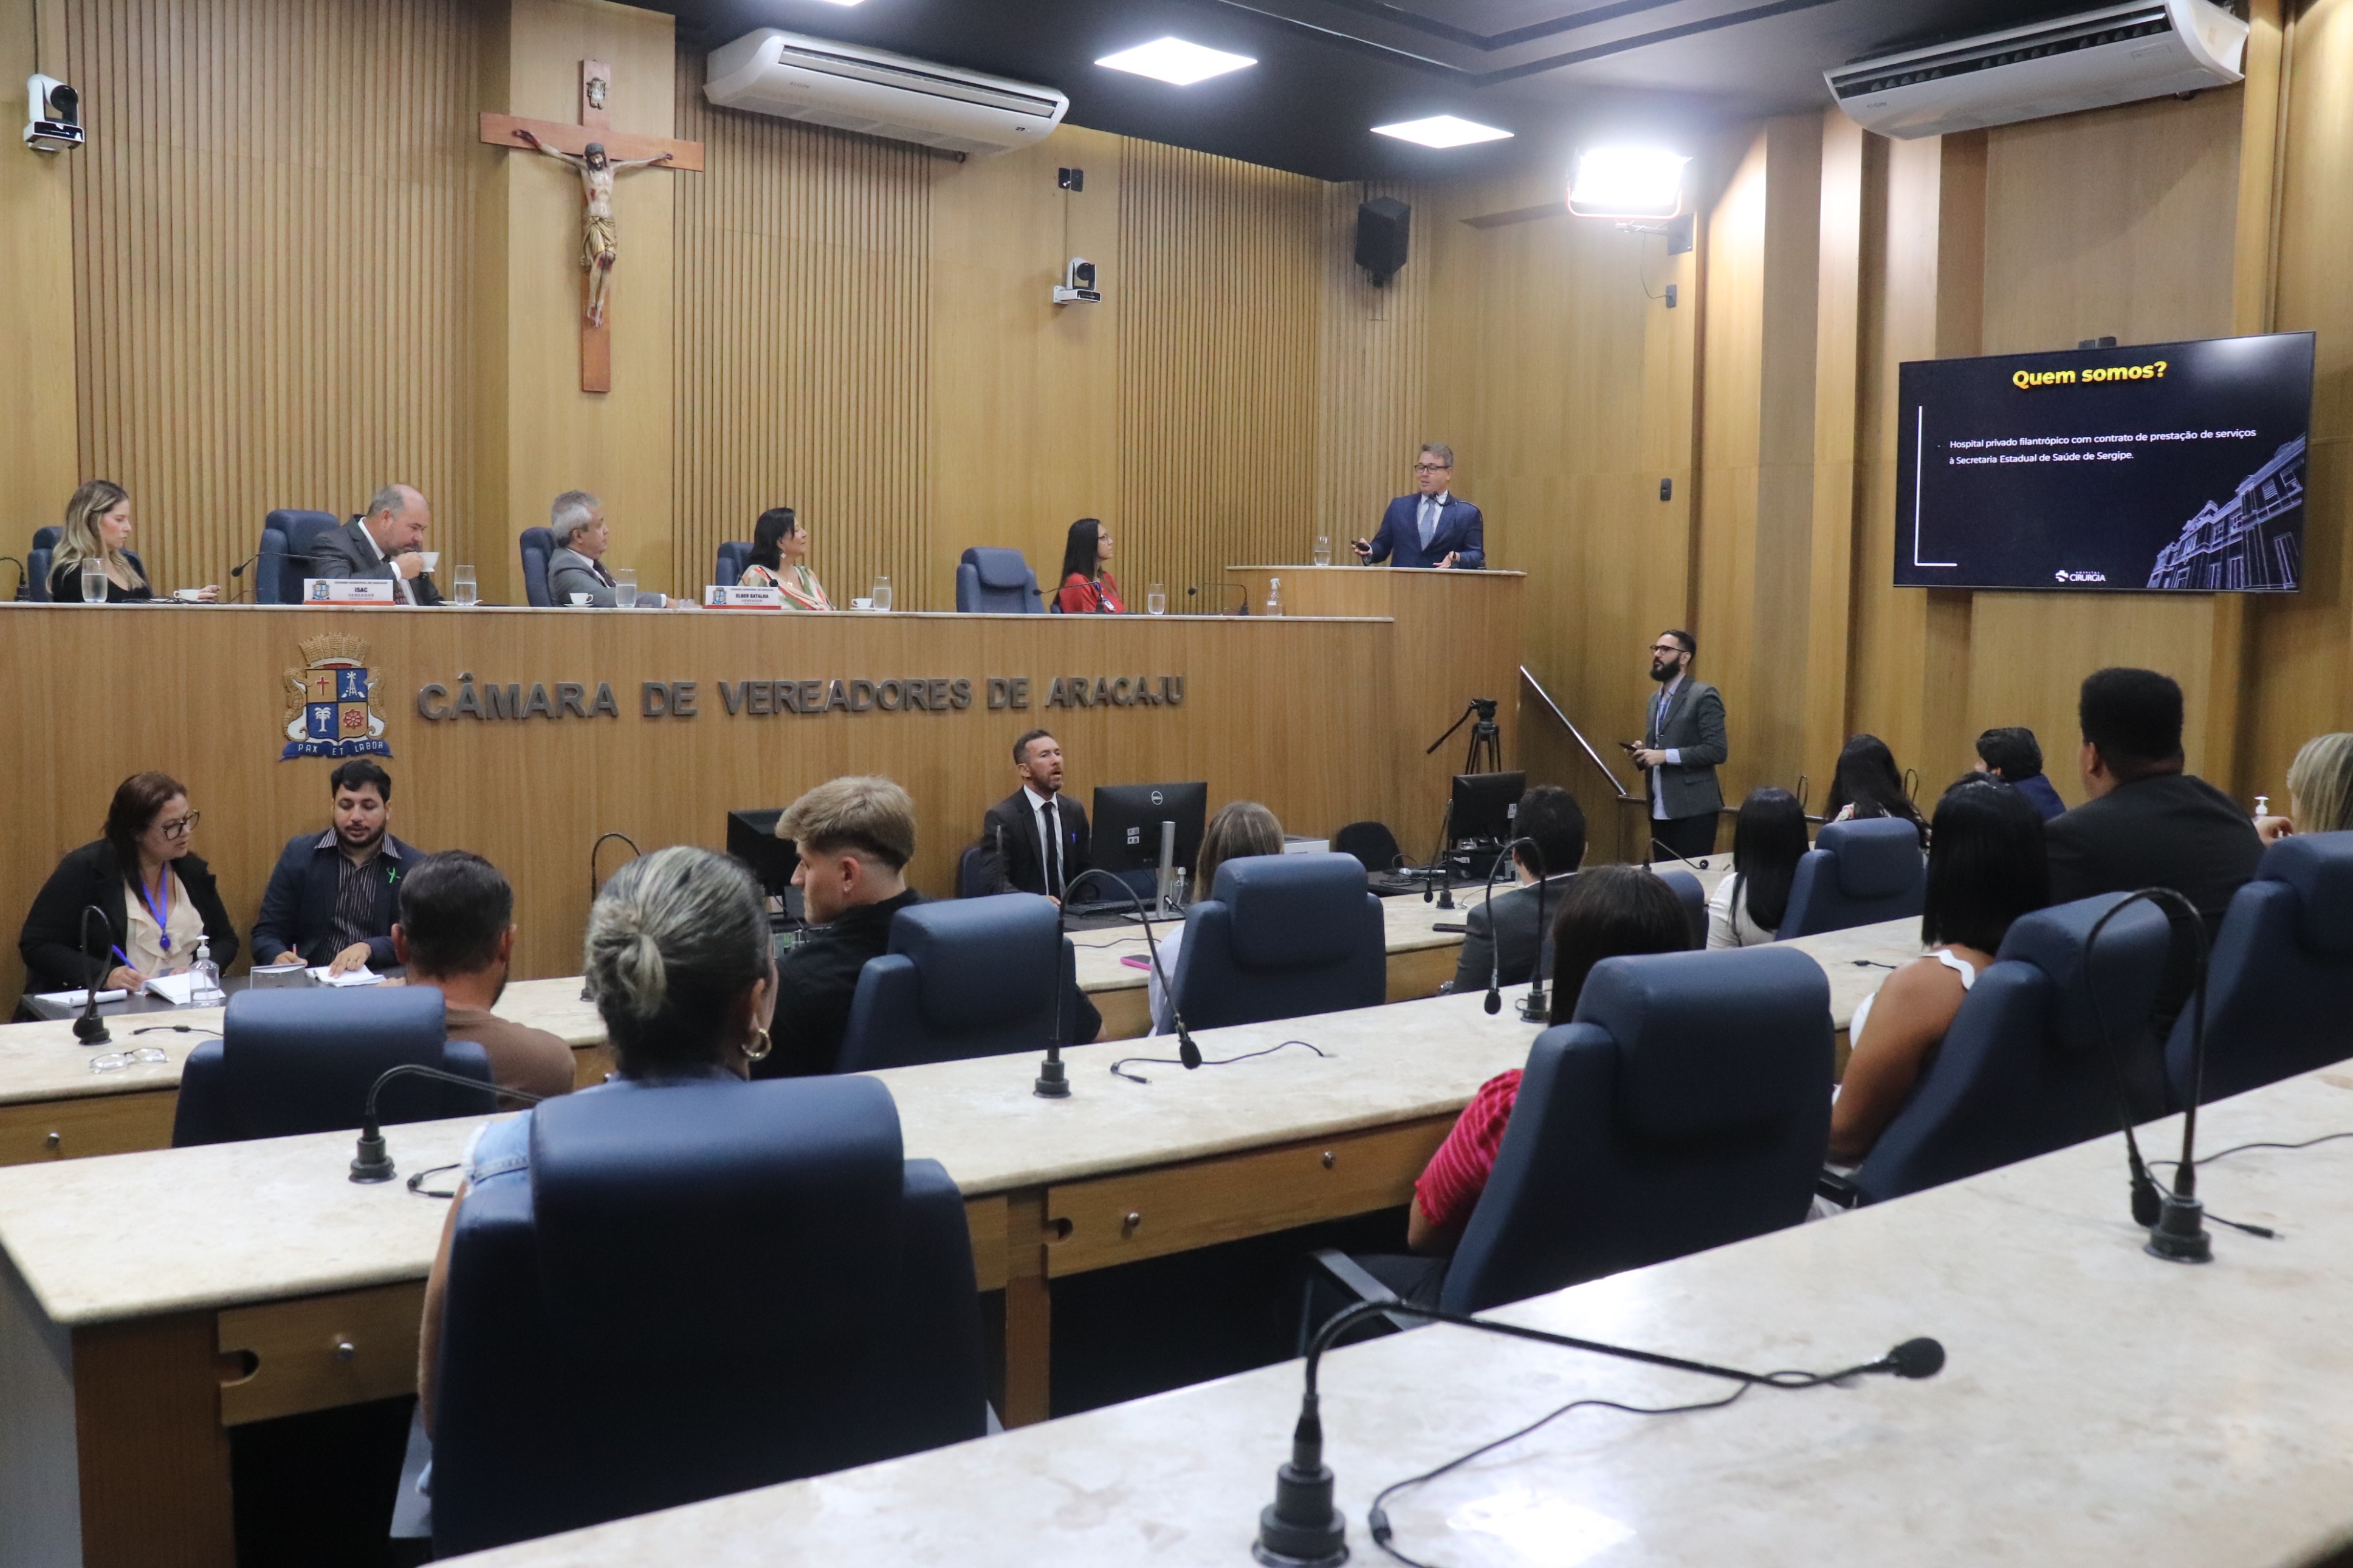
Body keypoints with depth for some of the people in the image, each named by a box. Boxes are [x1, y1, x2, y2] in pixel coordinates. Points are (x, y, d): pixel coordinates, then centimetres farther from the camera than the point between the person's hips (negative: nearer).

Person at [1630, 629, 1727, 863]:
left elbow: (1717, 750, -16)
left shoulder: (1704, 696, -9)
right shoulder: (1656, 699, 17)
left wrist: (1666, 755, -20)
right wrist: (1644, 752, 2)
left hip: (1693, 809, -8)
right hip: (1660, 810, 8)